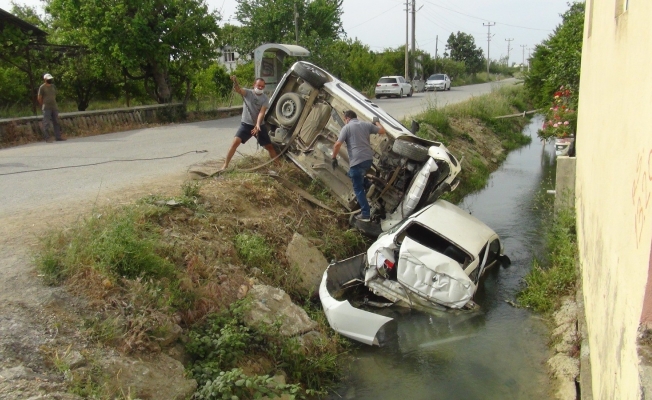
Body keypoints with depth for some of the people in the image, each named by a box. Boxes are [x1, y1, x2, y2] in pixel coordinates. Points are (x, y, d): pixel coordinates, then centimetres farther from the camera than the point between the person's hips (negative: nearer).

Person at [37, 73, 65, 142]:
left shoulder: (53, 86, 12)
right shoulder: (42, 87, -6)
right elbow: (39, 98, -4)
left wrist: (54, 104, 13)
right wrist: (43, 106, 1)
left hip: (54, 107, 6)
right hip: (46, 108, -6)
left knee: (56, 122, 9)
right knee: (46, 123, -5)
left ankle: (58, 136, 14)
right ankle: (47, 138, -3)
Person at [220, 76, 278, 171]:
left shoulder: (265, 98, -4)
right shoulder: (247, 92, -6)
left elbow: (262, 112, -17)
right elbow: (237, 89, -27)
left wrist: (258, 124, -32)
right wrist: (235, 81, -50)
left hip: (259, 125, 2)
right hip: (246, 124, -1)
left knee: (269, 146, 5)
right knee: (235, 142, -17)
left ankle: (278, 166, 20)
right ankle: (225, 165, -11)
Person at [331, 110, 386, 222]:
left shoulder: (346, 128, -1)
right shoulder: (366, 125, 12)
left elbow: (337, 144, -10)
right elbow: (382, 131, 18)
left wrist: (334, 158, 3)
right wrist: (377, 122, 37)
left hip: (357, 161, -6)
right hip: (369, 158, 6)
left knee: (358, 188, 1)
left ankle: (365, 214, -2)